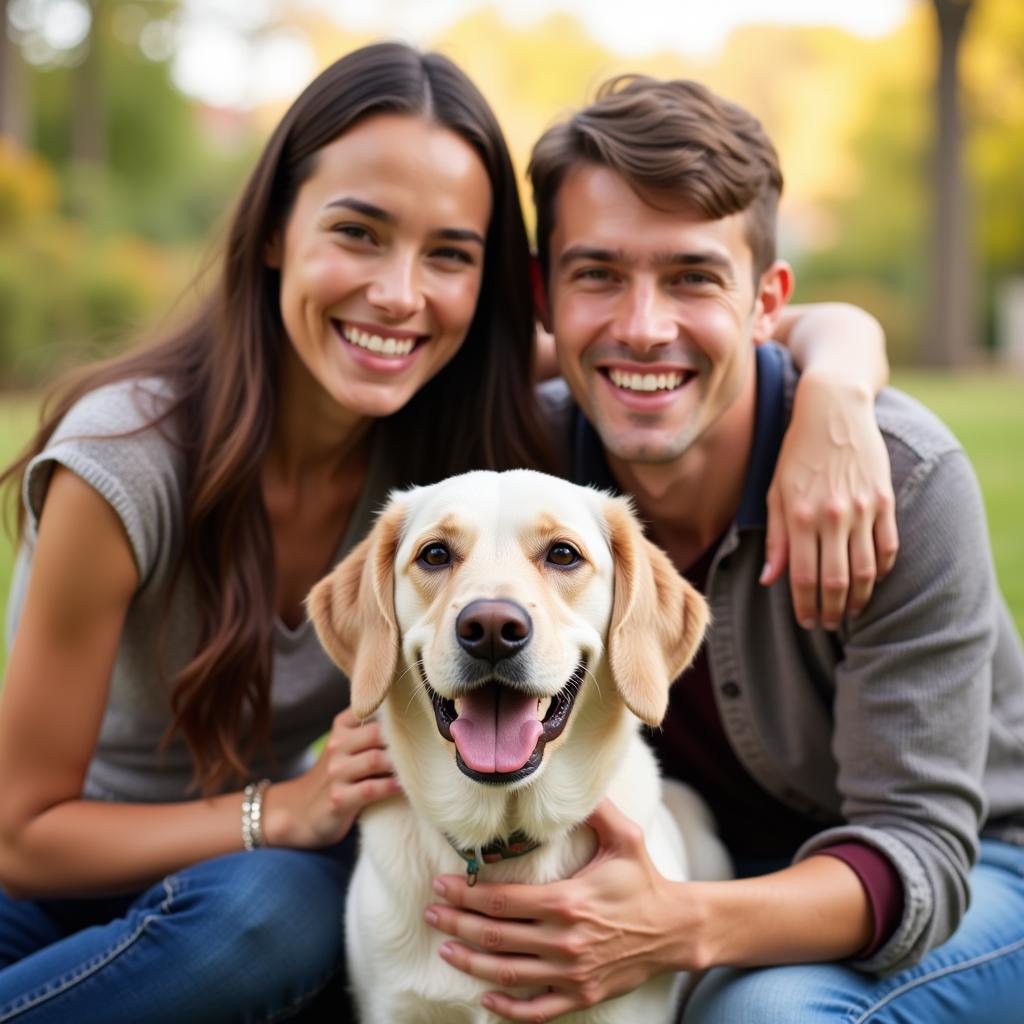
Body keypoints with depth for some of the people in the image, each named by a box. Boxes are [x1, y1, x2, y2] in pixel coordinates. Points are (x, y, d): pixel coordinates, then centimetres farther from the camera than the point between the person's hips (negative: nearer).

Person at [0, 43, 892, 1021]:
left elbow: (830, 327, -12)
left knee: (293, 915, -33)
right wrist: (286, 812, -31)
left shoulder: (454, 425, -15)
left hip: (264, 875, 4)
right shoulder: (124, 459, -26)